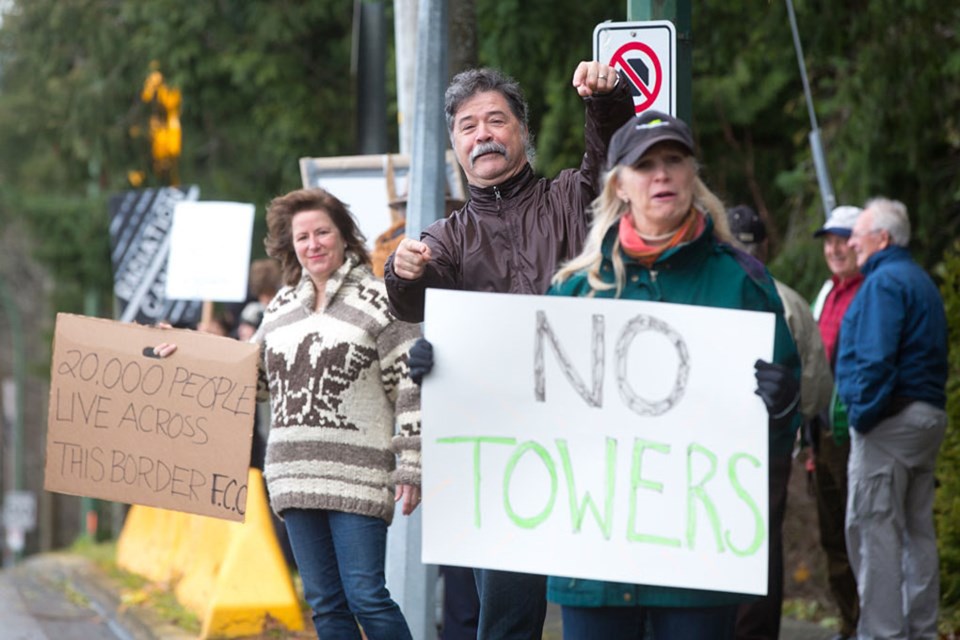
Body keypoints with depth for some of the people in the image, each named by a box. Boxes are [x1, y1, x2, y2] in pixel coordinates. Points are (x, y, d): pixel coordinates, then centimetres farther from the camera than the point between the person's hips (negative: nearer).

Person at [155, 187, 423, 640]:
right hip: (295, 477, 6)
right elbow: (252, 379, 27)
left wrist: (411, 467, -10)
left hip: (357, 474, -6)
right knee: (324, 602, 7)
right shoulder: (282, 307, 16)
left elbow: (410, 388, -5)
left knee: (365, 597, -12)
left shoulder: (376, 300, -3)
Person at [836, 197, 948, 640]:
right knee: (918, 528, 12)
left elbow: (875, 359, -20)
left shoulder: (883, 283, -11)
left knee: (873, 527, -8)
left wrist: (861, 415, -14)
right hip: (930, 416, 10)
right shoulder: (922, 281, 20)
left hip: (890, 420, -10)